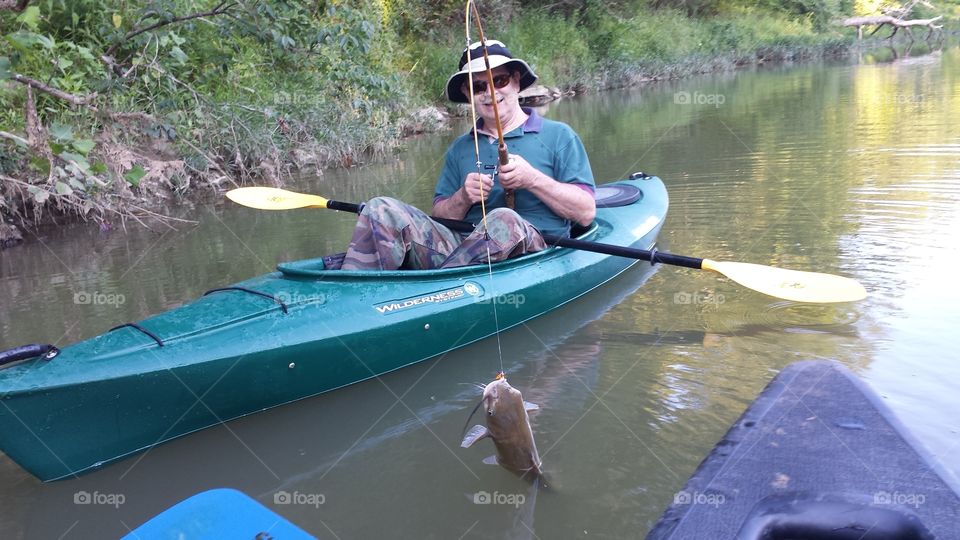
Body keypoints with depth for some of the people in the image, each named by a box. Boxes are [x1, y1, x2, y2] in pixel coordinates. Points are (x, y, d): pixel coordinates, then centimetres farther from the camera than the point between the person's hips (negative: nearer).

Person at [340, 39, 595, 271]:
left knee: (504, 220, -39)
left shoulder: (557, 136, 9)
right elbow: (440, 218, 17)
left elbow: (586, 213, 1)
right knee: (380, 209, -15)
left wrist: (533, 180, -11)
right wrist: (463, 198, -4)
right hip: (462, 248, 4)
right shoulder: (460, 148, 20)